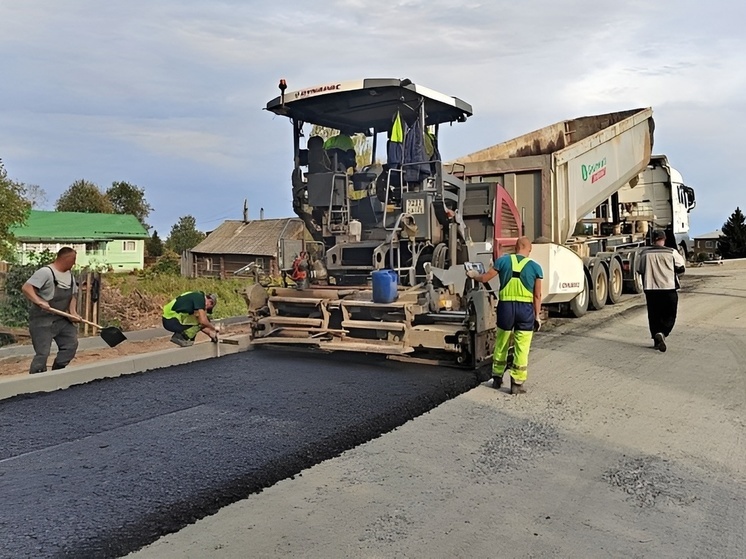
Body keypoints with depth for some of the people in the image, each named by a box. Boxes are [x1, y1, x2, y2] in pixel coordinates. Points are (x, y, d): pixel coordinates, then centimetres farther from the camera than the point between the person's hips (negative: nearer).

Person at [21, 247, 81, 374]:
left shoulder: (70, 275, 10)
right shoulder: (45, 272, -16)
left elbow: (73, 295, 16)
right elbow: (26, 288, -22)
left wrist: (73, 312, -1)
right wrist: (39, 302, -35)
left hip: (62, 319, 8)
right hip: (42, 320, -8)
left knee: (71, 344, 5)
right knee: (42, 353, -8)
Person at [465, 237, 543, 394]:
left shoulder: (503, 260, 0)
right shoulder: (535, 267, 0)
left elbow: (485, 278, 5)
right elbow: (537, 295, 0)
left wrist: (473, 275, 25)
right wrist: (537, 315, 8)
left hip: (506, 306, 2)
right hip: (525, 308, -1)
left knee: (501, 344, 17)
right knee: (521, 348, 6)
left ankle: (497, 377, 30)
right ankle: (517, 383, 10)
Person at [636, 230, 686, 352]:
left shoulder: (645, 253, -2)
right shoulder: (672, 253, -6)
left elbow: (640, 270, 7)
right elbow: (681, 268, 1)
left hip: (650, 289, 2)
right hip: (669, 289, -2)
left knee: (654, 316, 14)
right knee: (669, 316, 8)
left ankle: (656, 340, 17)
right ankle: (662, 333, -17)